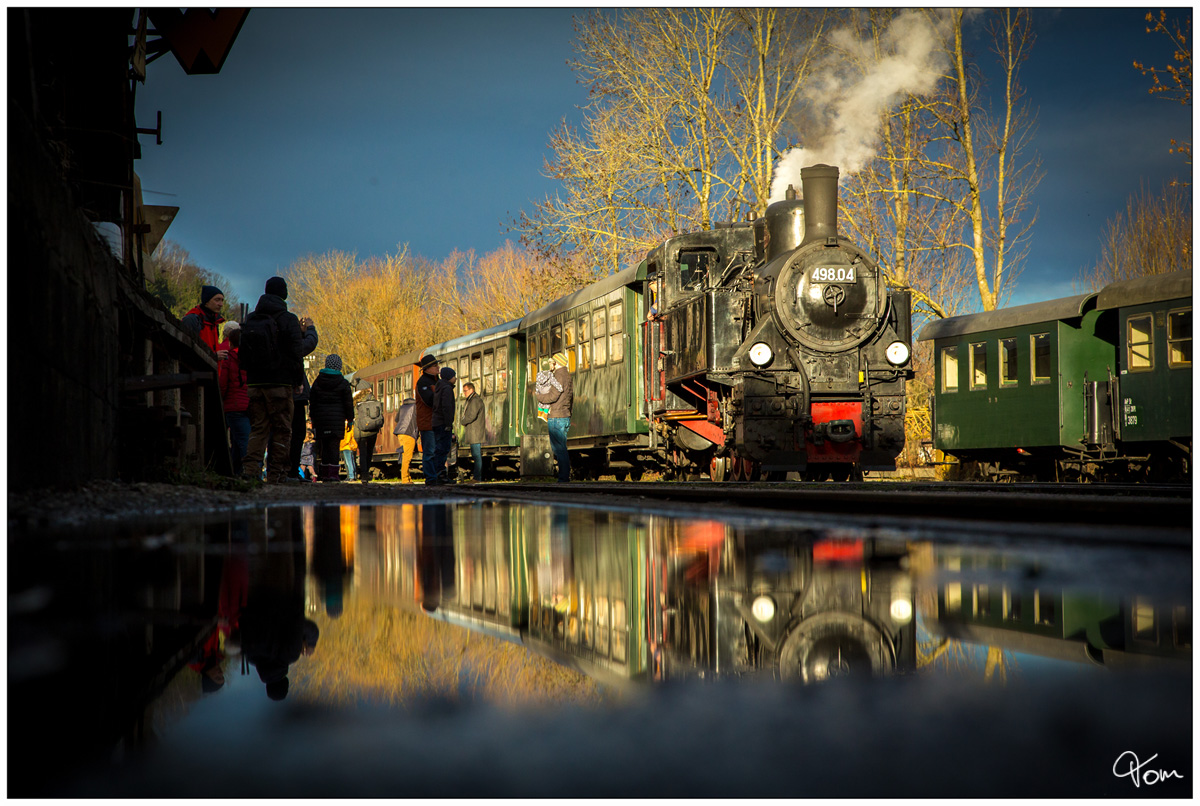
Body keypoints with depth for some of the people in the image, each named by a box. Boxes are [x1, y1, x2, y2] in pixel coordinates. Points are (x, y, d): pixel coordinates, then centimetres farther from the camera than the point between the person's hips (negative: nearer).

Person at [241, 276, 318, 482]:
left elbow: (243, 351, 17)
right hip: (280, 383, -4)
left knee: (258, 428, 7)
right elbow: (298, 350, -6)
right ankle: (276, 474, 0)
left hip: (254, 383, 4)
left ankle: (250, 469, -8)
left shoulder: (250, 320, 10)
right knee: (281, 430, 2)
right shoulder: (288, 319, -6)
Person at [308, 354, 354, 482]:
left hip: (321, 417, 3)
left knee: (323, 445, 9)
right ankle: (332, 473, -9)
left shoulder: (317, 381, 7)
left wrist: (313, 419, 17)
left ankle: (323, 473, 8)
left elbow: (312, 402, 10)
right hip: (337, 418, -3)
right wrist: (350, 419, 9)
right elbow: (348, 403, 0)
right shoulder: (343, 383, -2)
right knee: (333, 445, -3)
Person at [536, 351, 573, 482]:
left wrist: (537, 395, -2)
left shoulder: (559, 376, -12)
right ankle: (566, 475, 11)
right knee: (561, 448, 13)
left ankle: (563, 476, -10)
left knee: (559, 448, -9)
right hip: (566, 416, 9)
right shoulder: (568, 376, 16)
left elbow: (552, 396, -18)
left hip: (556, 417, -9)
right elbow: (571, 398, 21)